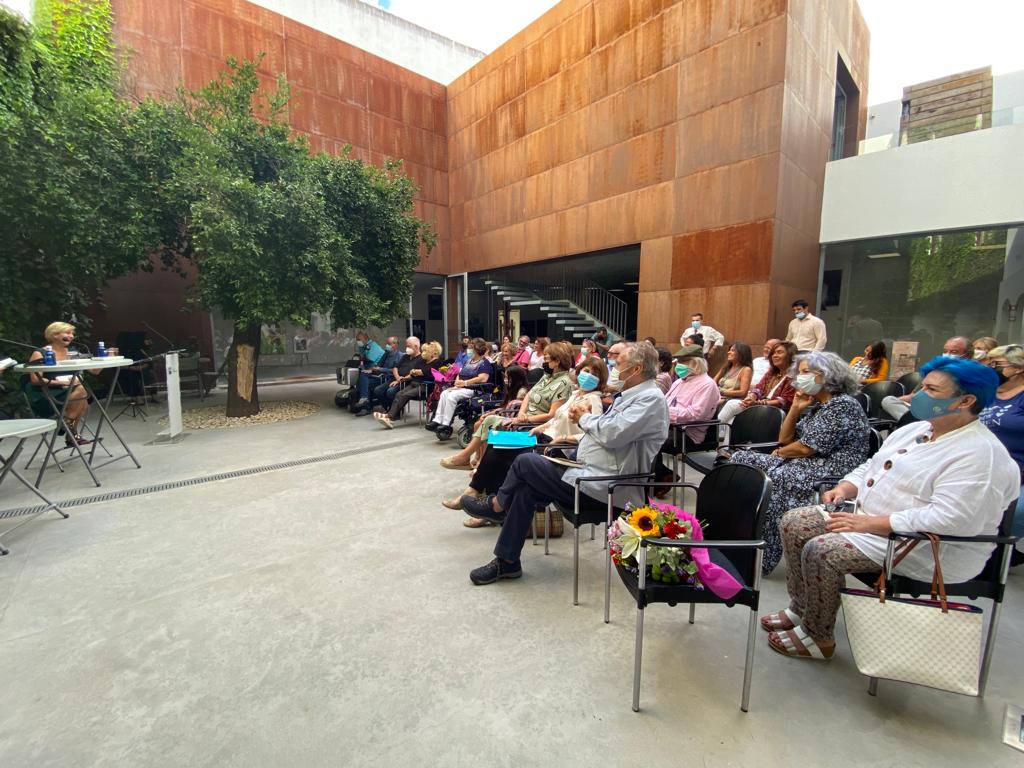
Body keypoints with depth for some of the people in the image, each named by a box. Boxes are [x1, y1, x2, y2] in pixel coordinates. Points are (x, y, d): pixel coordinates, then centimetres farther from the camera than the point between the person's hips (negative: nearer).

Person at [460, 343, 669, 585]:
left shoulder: (651, 398, -14)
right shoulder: (632, 394, 17)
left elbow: (613, 434, -25)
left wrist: (585, 417, -6)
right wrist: (581, 421, 1)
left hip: (602, 487, -9)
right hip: (593, 473, 9)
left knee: (525, 462, -9)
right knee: (525, 490, -1)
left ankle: (497, 505, 19)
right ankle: (506, 562, 10)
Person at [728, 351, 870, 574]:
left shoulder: (843, 405, -12)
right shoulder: (816, 405, 17)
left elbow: (807, 447, -18)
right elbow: (784, 439, 16)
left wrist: (779, 453, 0)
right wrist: (796, 408, 5)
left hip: (830, 472, -9)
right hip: (804, 464, 9)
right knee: (742, 459, -3)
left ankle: (760, 557, -20)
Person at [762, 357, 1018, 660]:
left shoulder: (980, 454, -19)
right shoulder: (914, 430, 11)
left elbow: (948, 519, -29)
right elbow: (870, 466, 20)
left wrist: (870, 523, -27)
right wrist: (844, 488, 0)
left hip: (924, 549, -9)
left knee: (821, 550, -25)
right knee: (793, 522, -1)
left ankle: (817, 636, -1)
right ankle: (801, 608, 13)